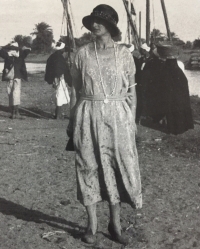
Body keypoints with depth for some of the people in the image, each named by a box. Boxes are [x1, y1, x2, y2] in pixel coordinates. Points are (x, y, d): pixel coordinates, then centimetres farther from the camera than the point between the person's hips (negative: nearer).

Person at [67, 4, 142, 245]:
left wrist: (131, 121, 1)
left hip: (116, 116, 0)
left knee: (118, 167, 4)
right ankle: (92, 224, 16)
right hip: (88, 117, 0)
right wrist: (72, 121, 5)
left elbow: (131, 90, 5)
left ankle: (115, 224, 19)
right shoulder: (83, 53, 3)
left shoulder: (123, 53, 1)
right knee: (89, 167, 4)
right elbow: (75, 89, 7)